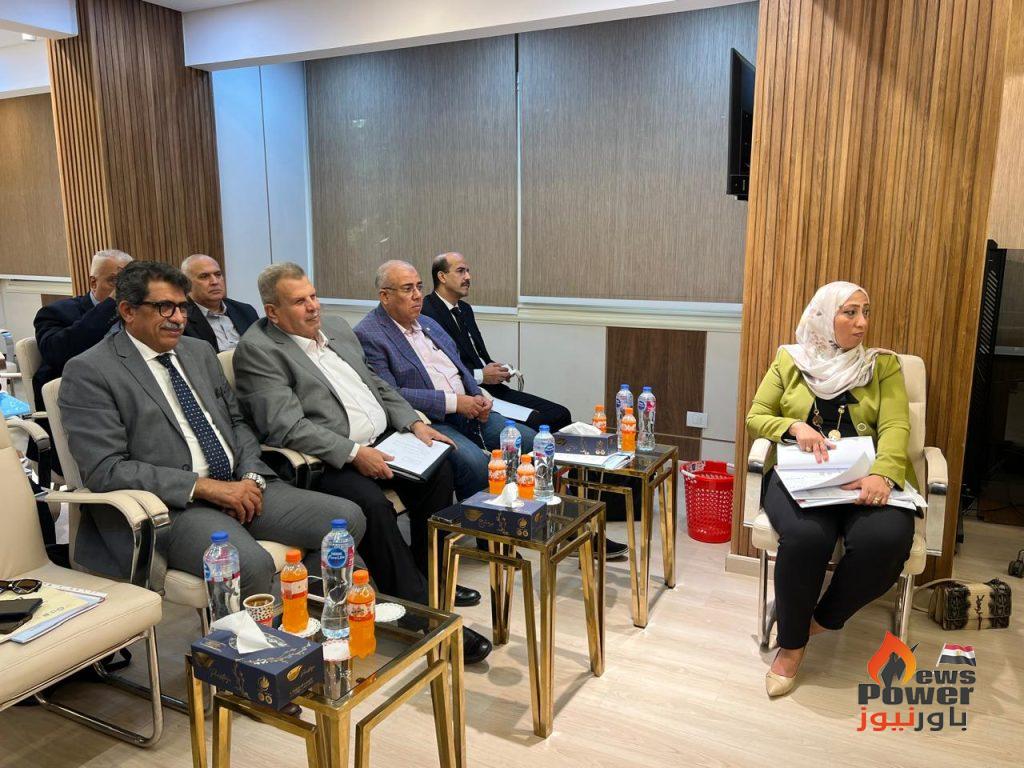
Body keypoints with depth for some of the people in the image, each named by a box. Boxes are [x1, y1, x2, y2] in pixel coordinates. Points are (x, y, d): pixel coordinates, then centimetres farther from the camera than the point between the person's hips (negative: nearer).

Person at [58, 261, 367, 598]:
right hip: (170, 505, -6)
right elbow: (106, 470, -11)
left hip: (239, 486, 7)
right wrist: (205, 486, -17)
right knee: (250, 564, -35)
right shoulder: (89, 372, -3)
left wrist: (251, 478, -1)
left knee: (348, 518, -11)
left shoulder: (200, 351, 16)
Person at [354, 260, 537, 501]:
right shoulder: (368, 335, -8)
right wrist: (453, 402, -18)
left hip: (468, 411, 8)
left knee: (529, 440, -4)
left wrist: (478, 397, 1)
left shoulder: (428, 324, 18)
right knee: (475, 462, -32)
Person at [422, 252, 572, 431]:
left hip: (491, 388, 9)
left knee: (560, 414, -3)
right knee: (531, 428, -26)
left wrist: (494, 368, 4)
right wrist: (480, 376, -14)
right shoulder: (426, 313, -11)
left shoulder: (465, 308, 19)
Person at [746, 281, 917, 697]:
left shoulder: (884, 364, 12)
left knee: (885, 539, -33)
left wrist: (882, 474, -22)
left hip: (864, 476, 1)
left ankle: (823, 619, -3)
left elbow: (895, 426, -1)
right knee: (805, 536, -34)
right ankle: (792, 642, -8)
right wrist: (794, 426, -12)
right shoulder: (789, 361, 12)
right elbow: (756, 417, 11)